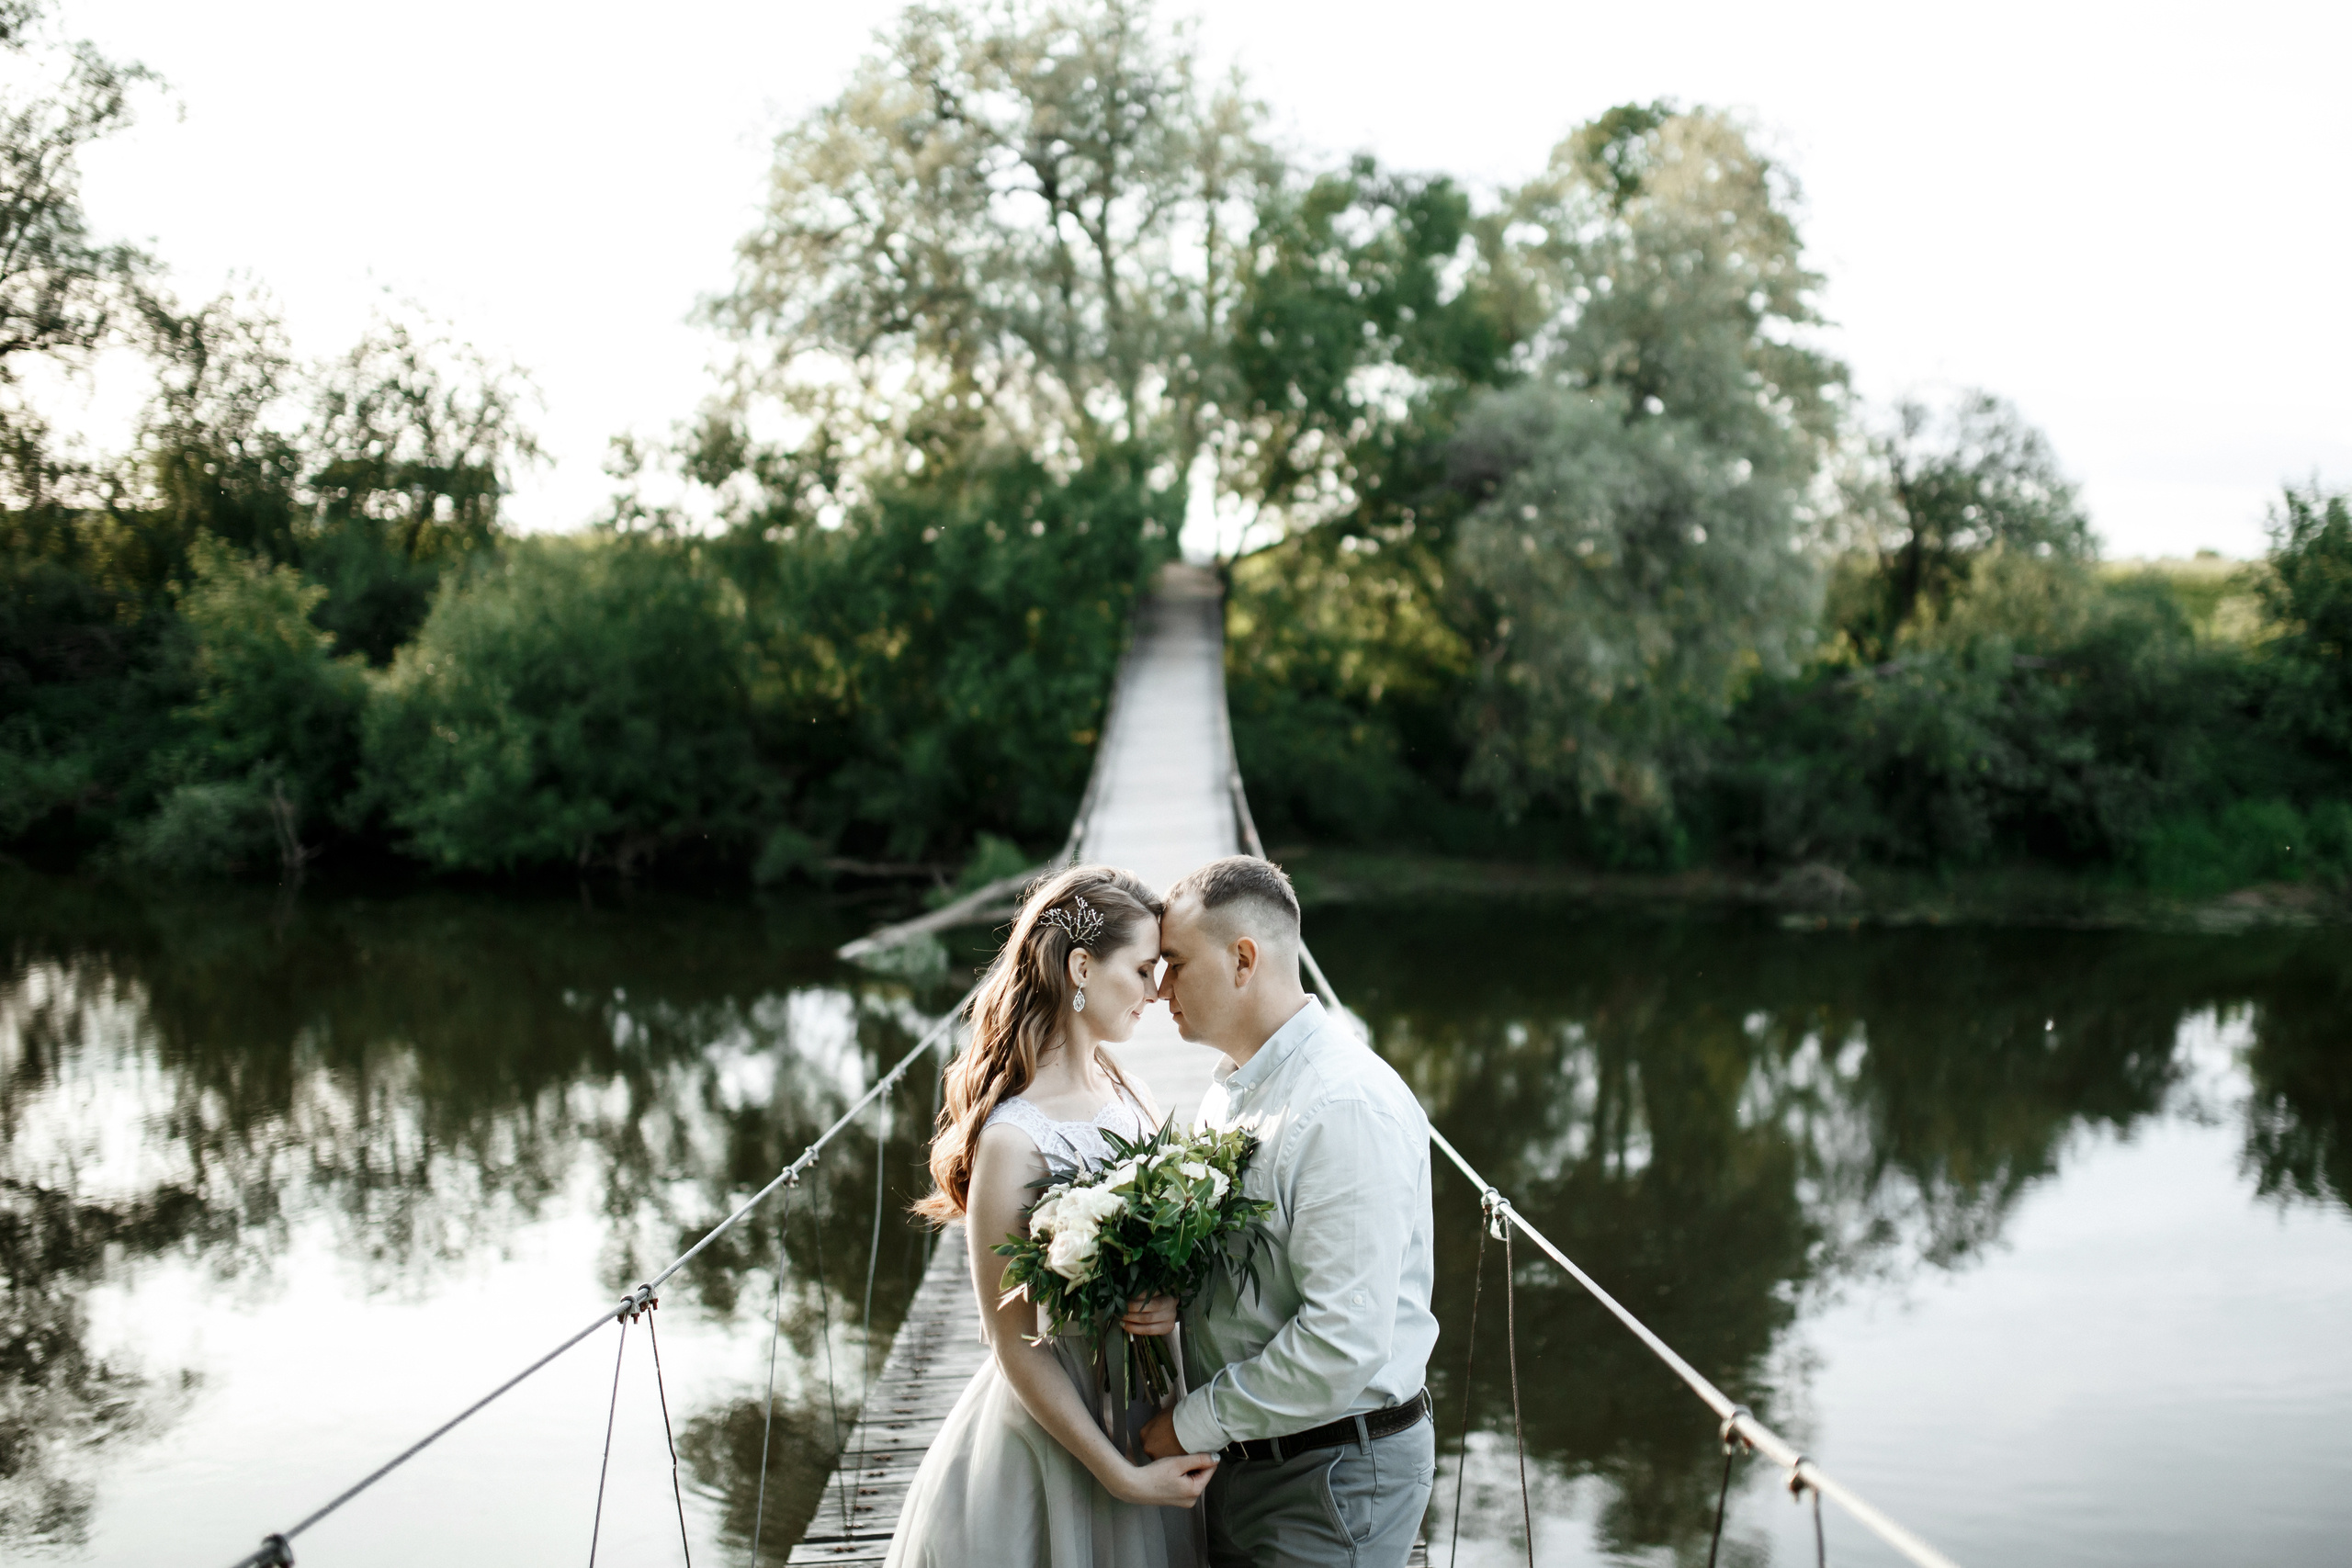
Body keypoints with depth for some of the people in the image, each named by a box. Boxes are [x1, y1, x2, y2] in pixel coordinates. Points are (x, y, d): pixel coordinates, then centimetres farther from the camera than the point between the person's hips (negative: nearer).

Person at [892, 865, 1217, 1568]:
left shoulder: (1131, 1101, -1)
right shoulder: (1014, 1139, -22)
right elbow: (1016, 1345, -18)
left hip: (1141, 1423, 6)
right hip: (1050, 1430, -6)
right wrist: (1122, 1476, -17)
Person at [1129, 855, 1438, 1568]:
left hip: (1333, 1482, -8)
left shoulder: (1347, 1109, -22)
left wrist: (1196, 1423, -16)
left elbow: (1343, 1342, -27)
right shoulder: (1230, 1088, 8)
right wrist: (1171, 1298, -4)